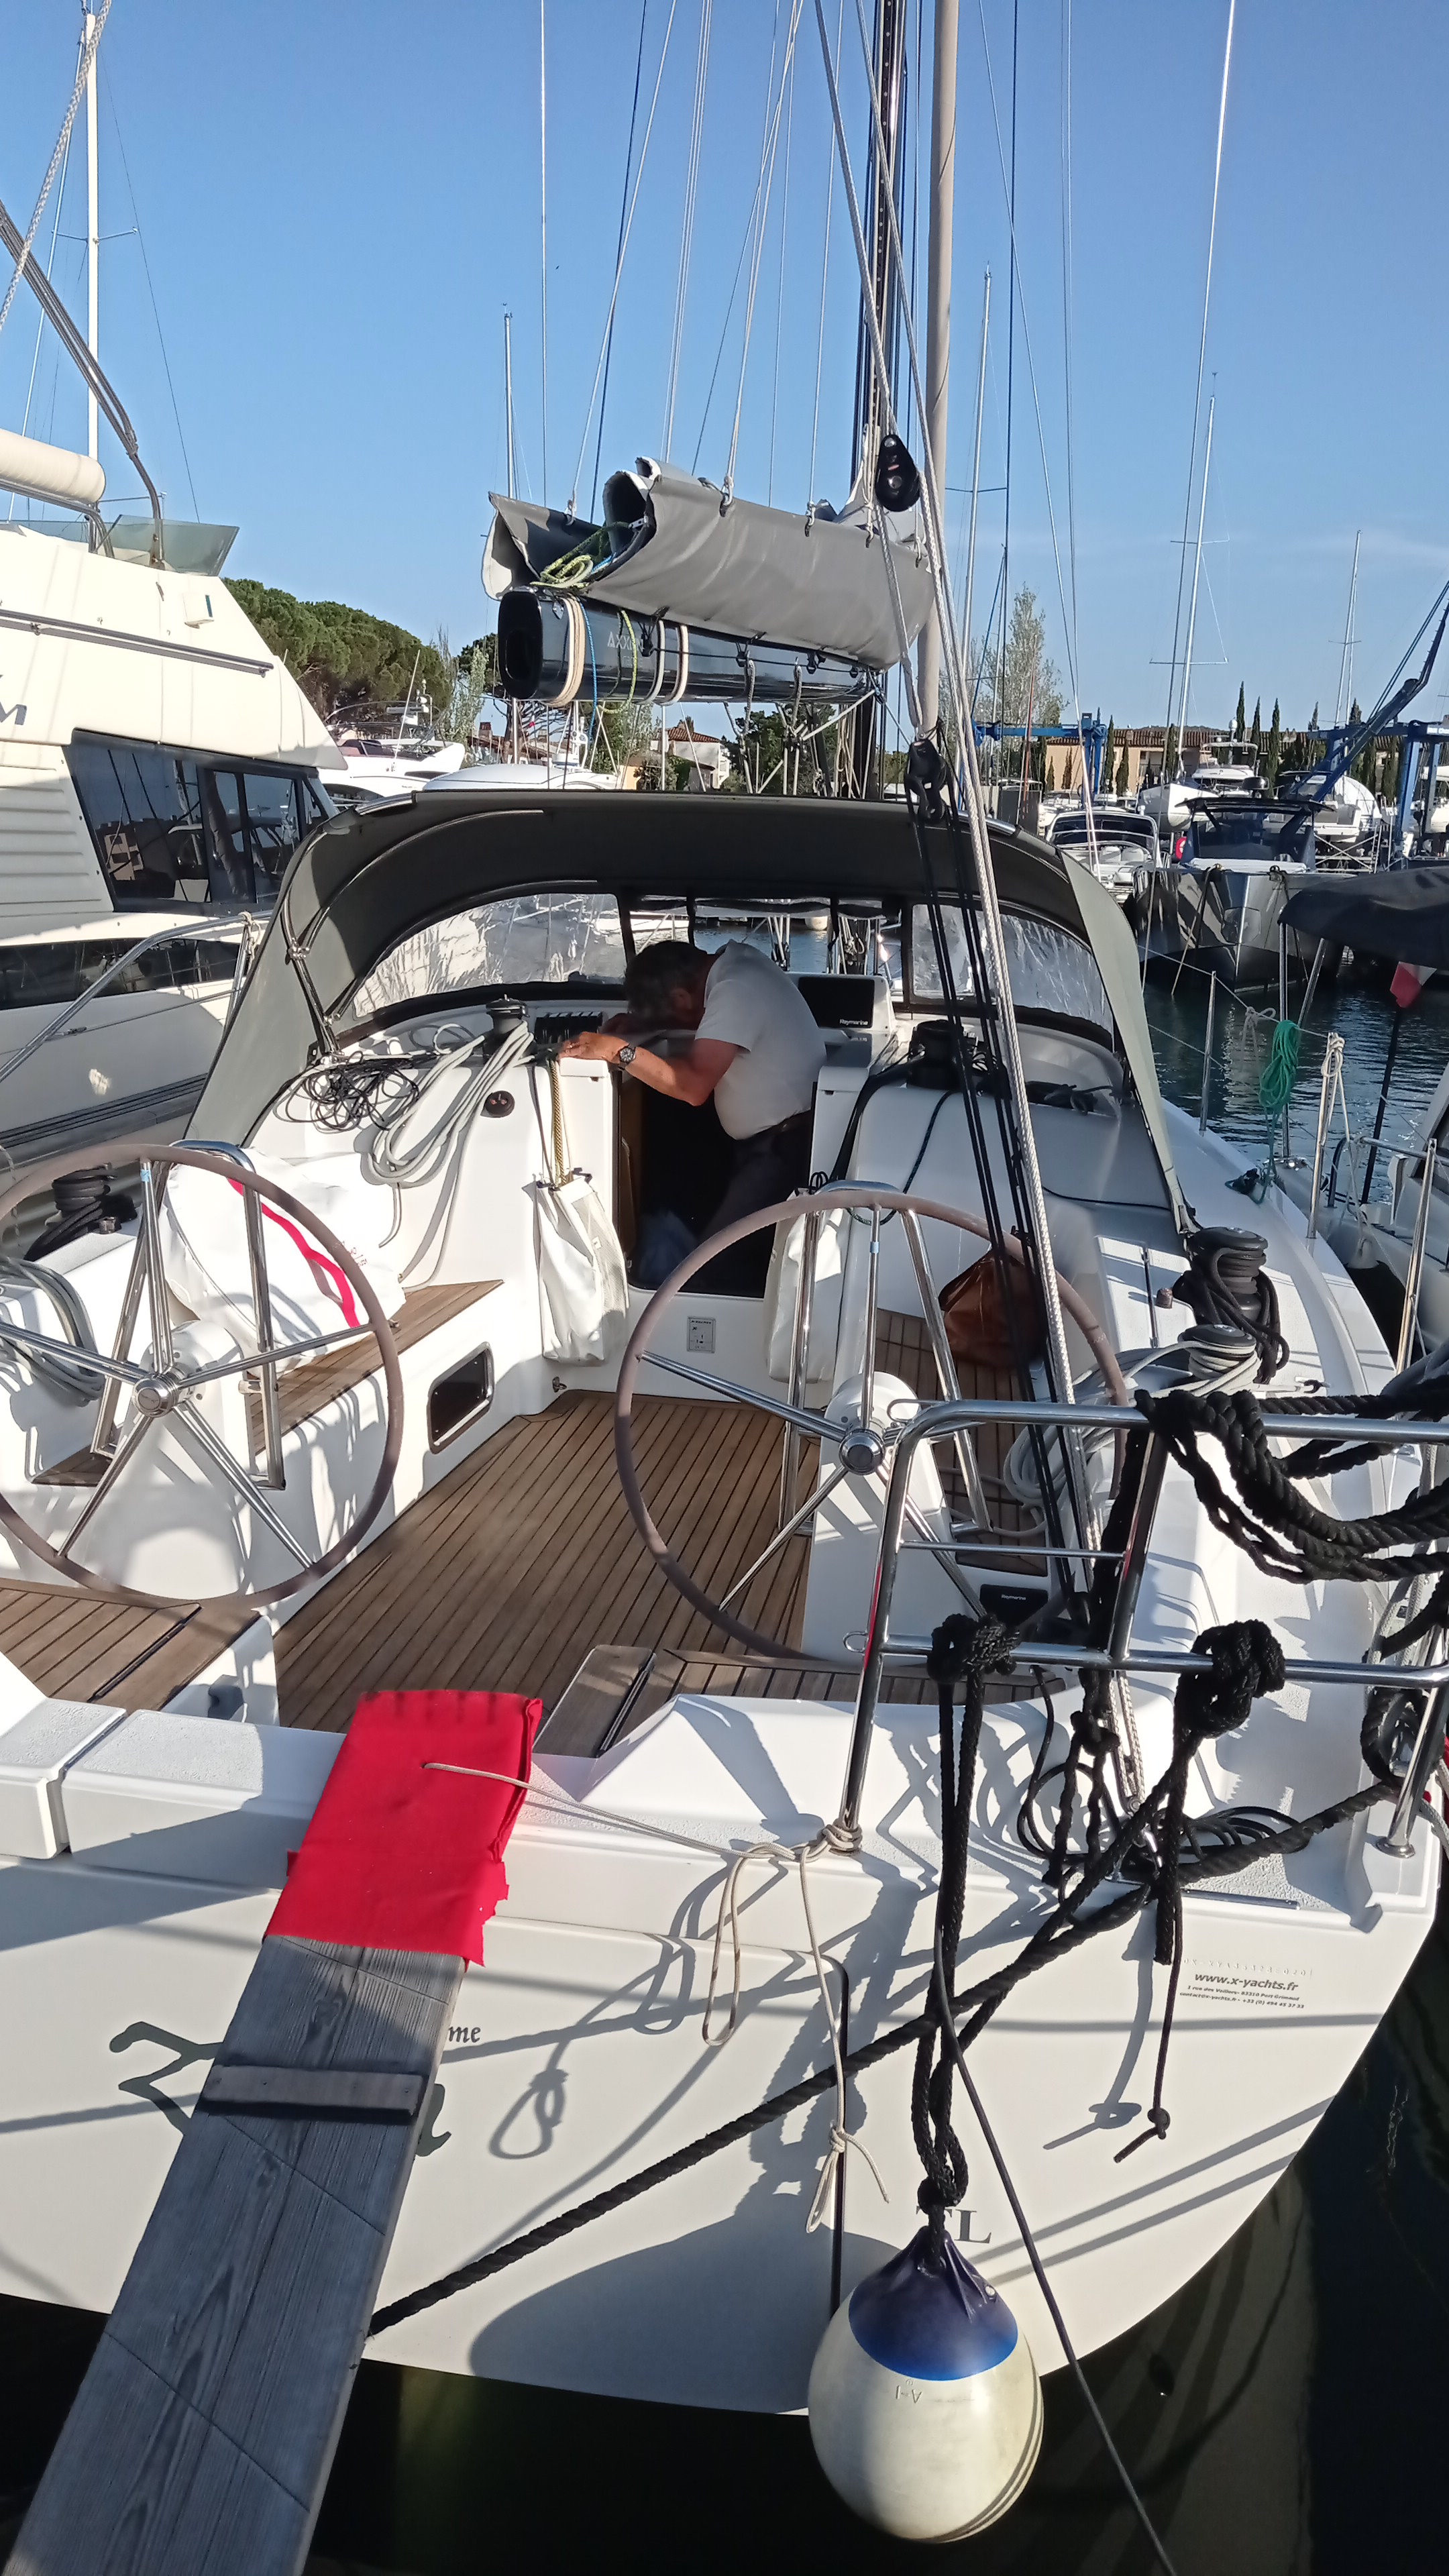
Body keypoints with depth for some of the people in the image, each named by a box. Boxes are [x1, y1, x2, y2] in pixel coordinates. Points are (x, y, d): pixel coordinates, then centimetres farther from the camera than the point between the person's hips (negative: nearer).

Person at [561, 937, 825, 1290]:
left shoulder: (735, 993, -25)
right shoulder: (733, 961, 4)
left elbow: (693, 1086, -33)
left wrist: (619, 1049, -30)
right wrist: (631, 1025, 4)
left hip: (786, 1146, -10)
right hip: (765, 1140, 10)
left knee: (719, 1263, -13)